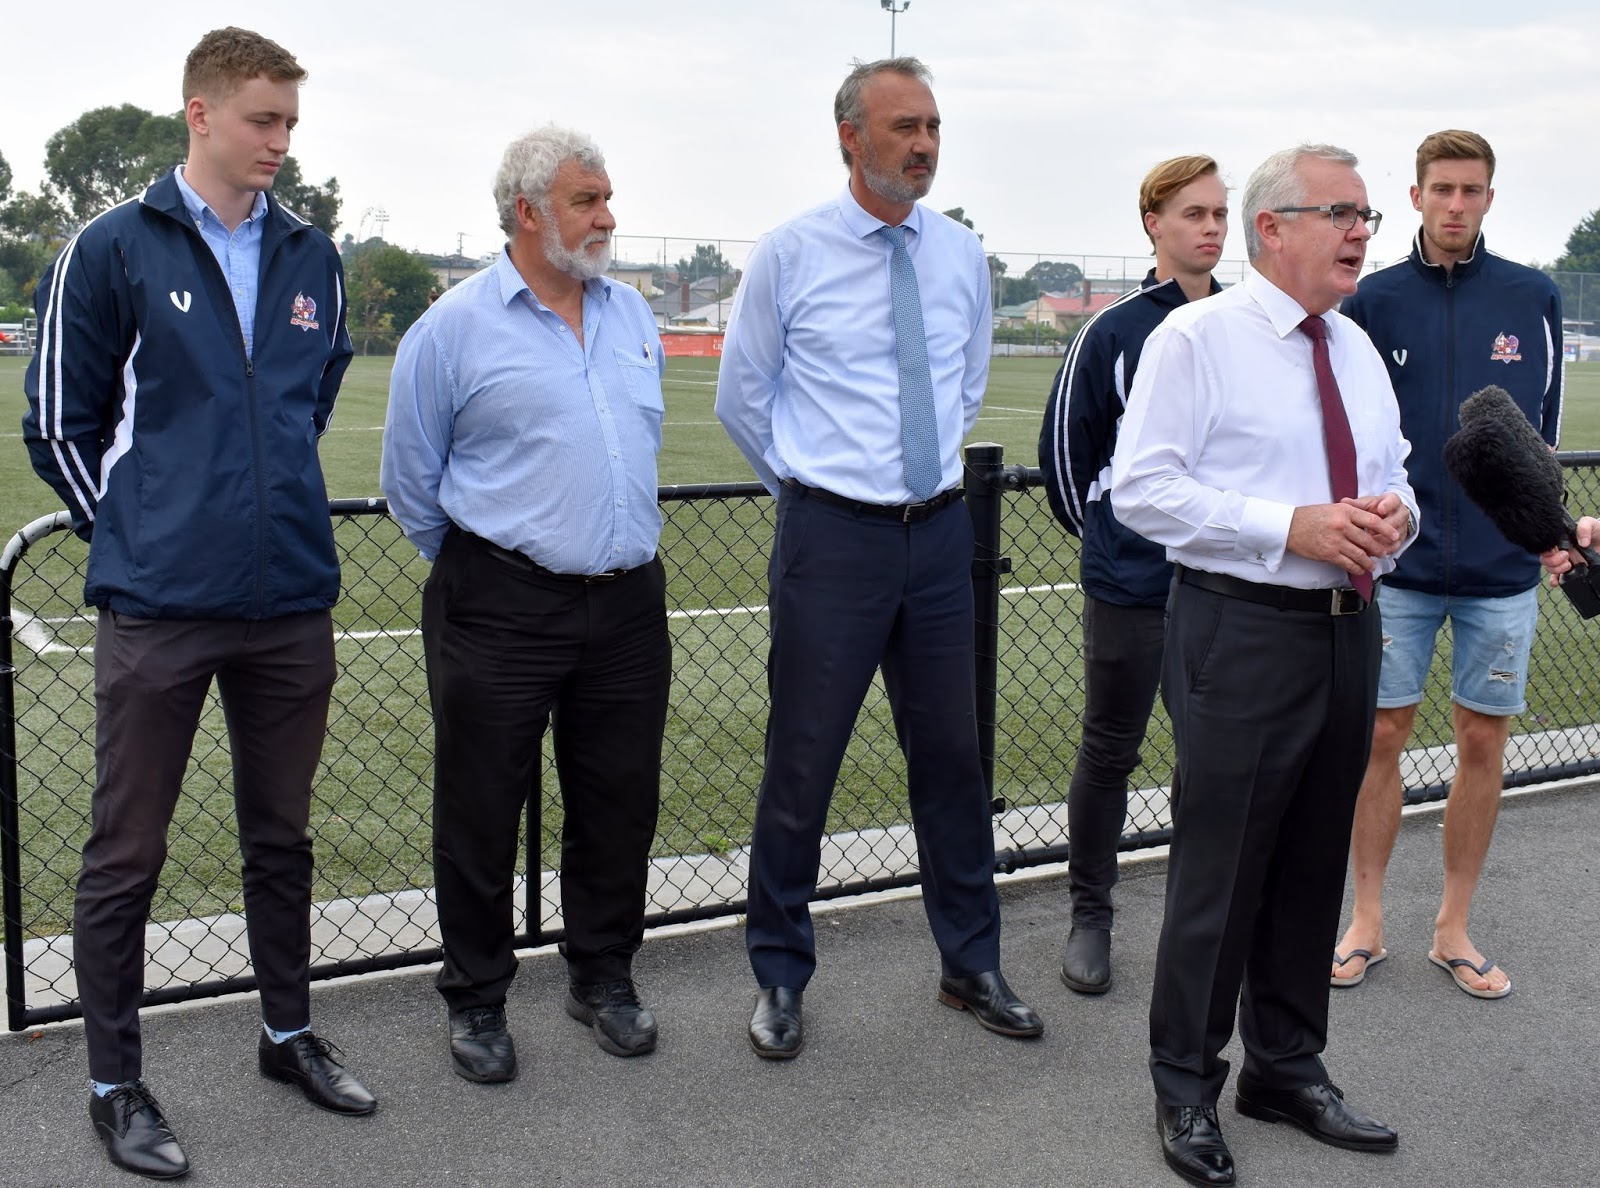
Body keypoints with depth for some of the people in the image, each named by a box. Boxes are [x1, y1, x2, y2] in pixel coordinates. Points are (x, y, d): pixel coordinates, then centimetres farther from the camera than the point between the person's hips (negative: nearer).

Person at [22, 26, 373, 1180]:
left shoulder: (313, 258, 7)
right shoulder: (115, 249, -4)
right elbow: (59, 420, 2)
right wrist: (131, 529, 4)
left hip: (292, 603, 4)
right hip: (159, 609, -4)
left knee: (282, 836, 16)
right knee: (127, 856, 5)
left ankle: (290, 1032, 33)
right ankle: (116, 1083, 19)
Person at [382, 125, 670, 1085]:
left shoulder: (635, 316, 11)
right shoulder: (454, 329, -6)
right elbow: (412, 481, 2)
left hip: (628, 603, 5)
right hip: (502, 609, -5)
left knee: (621, 803, 12)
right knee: (483, 809, 5)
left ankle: (604, 978, 30)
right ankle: (477, 1000, 21)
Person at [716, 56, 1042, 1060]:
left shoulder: (963, 255, 6)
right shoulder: (791, 253, -5)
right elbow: (742, 395, 5)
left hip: (939, 530, 4)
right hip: (831, 534, -4)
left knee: (951, 753, 12)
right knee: (803, 763, 2)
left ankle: (972, 965, 28)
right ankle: (781, 977, 20)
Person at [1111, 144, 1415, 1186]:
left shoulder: (1358, 350, 14)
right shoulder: (1197, 339, -8)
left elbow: (1392, 474, 22)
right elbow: (1141, 488, -14)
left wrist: (1396, 514, -3)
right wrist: (1292, 527, -21)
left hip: (1348, 631, 7)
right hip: (1242, 632, -7)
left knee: (1315, 864, 16)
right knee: (1219, 868, 0)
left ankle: (1289, 1070, 33)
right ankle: (1187, 1089, 18)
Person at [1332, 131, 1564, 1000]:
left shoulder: (1533, 299, 3)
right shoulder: (1373, 300, 1)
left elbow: (1543, 431, 10)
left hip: (1501, 564, 1)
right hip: (1397, 560, -1)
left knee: (1483, 742, 7)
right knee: (1382, 736, 3)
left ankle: (1453, 928, 21)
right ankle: (1366, 921, 18)